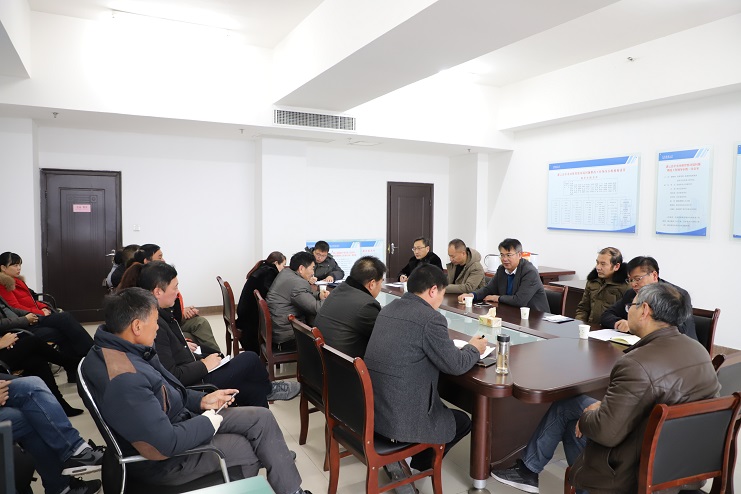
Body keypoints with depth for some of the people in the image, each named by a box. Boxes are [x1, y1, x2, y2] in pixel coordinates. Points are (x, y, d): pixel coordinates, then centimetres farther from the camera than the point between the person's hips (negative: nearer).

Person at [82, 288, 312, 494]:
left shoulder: (119, 348, -2)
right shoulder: (123, 379, -34)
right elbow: (166, 443, -30)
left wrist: (201, 400, 3)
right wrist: (208, 423, -14)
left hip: (174, 422, 9)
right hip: (164, 458, -9)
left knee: (262, 418, 2)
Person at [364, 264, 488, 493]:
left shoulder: (389, 308, 9)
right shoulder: (431, 318, -16)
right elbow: (456, 365, -10)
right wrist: (474, 348, 11)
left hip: (370, 408, 8)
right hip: (400, 418, -8)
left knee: (444, 408, 31)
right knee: (463, 421, 19)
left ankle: (397, 458, 24)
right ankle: (416, 465, 15)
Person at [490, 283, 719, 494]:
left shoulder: (638, 364, -33)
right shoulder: (699, 350, -4)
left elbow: (606, 432, -32)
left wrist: (585, 417, -9)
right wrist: (605, 406, 5)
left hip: (640, 469, -8)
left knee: (565, 407, 11)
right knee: (570, 411, 19)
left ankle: (528, 470, 31)